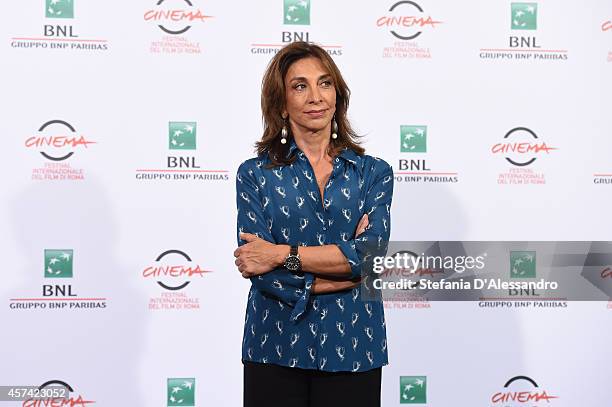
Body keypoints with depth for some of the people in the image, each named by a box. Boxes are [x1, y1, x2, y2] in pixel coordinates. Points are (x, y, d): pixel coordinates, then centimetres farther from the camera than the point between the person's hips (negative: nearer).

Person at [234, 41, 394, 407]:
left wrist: (284, 254, -15)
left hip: (352, 351, 1)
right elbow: (258, 270, -11)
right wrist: (345, 268, -12)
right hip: (275, 352, -1)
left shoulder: (374, 172, 4)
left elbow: (372, 251, -12)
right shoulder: (255, 174, 0)